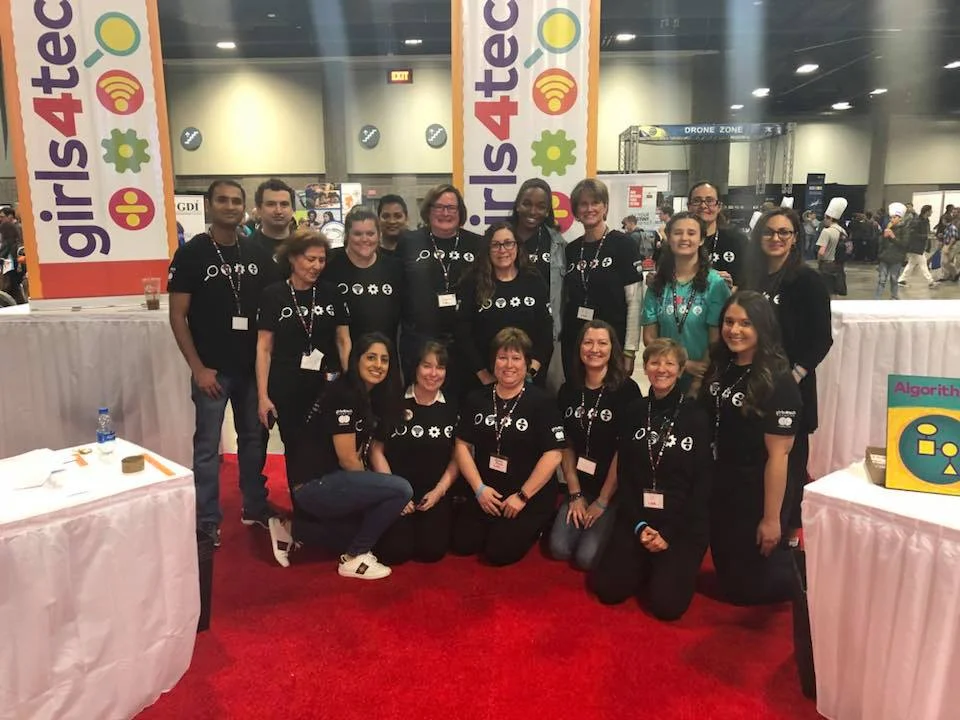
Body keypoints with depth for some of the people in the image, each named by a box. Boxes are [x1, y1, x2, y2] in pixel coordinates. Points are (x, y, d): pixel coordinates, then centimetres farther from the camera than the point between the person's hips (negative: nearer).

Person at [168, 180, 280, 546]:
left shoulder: (258, 253, 5)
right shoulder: (191, 253, -5)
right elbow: (177, 316, -6)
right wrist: (197, 367, -12)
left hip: (253, 366, 4)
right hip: (213, 368, -4)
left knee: (254, 437, 14)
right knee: (208, 445, 5)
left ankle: (255, 507, 29)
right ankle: (207, 520, 17)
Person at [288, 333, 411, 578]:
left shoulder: (372, 397, 11)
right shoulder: (342, 394, -17)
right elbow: (347, 460, -16)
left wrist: (381, 490, -1)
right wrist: (391, 491, -4)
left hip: (331, 481, 10)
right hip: (314, 486, -9)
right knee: (402, 490, -19)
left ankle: (299, 528, 15)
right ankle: (354, 558, -2)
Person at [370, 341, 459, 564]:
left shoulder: (451, 408, 5)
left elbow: (457, 457, 7)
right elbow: (376, 450, 0)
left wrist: (439, 490, -7)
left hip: (435, 493, 2)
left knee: (432, 550, -17)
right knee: (395, 551, -19)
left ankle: (429, 522, 16)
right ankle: (402, 524, 15)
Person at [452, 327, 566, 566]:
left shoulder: (541, 402, -11)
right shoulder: (477, 399, 2)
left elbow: (553, 455, -15)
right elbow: (463, 445, 3)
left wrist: (522, 496, -15)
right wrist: (479, 488, -8)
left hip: (532, 496, -4)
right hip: (487, 492, 5)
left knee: (498, 552, -13)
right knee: (463, 544, -4)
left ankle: (532, 527, 15)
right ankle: (494, 525, 24)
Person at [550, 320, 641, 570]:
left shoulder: (626, 390, -11)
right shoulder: (569, 390, 3)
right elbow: (566, 445, 4)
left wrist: (602, 501, -11)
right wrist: (575, 494, -3)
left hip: (614, 491, -4)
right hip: (580, 487, 4)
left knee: (586, 557, -16)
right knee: (559, 549, -12)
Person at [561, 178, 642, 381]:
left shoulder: (623, 244, -6)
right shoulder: (571, 249, 7)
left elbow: (634, 301, -9)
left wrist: (629, 350, -13)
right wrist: (561, 336, 8)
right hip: (573, 343, 4)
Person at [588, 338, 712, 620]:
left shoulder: (697, 416, -4)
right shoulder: (632, 413, 5)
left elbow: (703, 483, -7)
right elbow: (624, 474, 4)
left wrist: (670, 533, -13)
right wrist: (639, 525, -9)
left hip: (685, 525, -3)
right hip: (636, 518, 3)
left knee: (667, 603, -16)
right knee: (606, 588, -10)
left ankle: (670, 567, 16)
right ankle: (646, 565, 19)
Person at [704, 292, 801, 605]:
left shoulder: (778, 382, -18)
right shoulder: (719, 369, 2)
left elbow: (778, 454, -20)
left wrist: (771, 518, -19)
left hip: (756, 498, -7)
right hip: (720, 492, 7)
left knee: (748, 588, 9)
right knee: (728, 578, 21)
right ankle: (788, 557, 40)